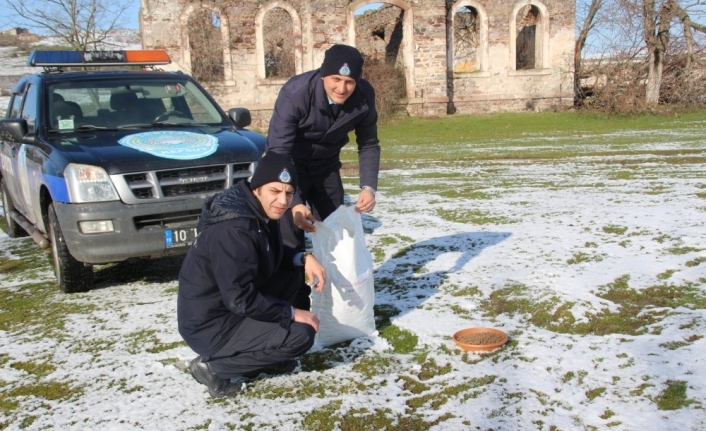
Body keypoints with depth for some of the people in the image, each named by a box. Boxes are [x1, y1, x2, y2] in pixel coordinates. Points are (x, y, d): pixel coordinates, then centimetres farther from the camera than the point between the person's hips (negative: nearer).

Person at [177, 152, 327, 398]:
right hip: (210, 324, -9)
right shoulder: (233, 231, -29)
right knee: (301, 336, -17)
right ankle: (214, 367, -4)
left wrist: (304, 257, -4)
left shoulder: (260, 211, -1)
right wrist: (292, 313, -17)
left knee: (292, 272, 7)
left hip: (234, 304, 9)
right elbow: (241, 300, -28)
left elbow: (273, 254, 16)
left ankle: (266, 356, 11)